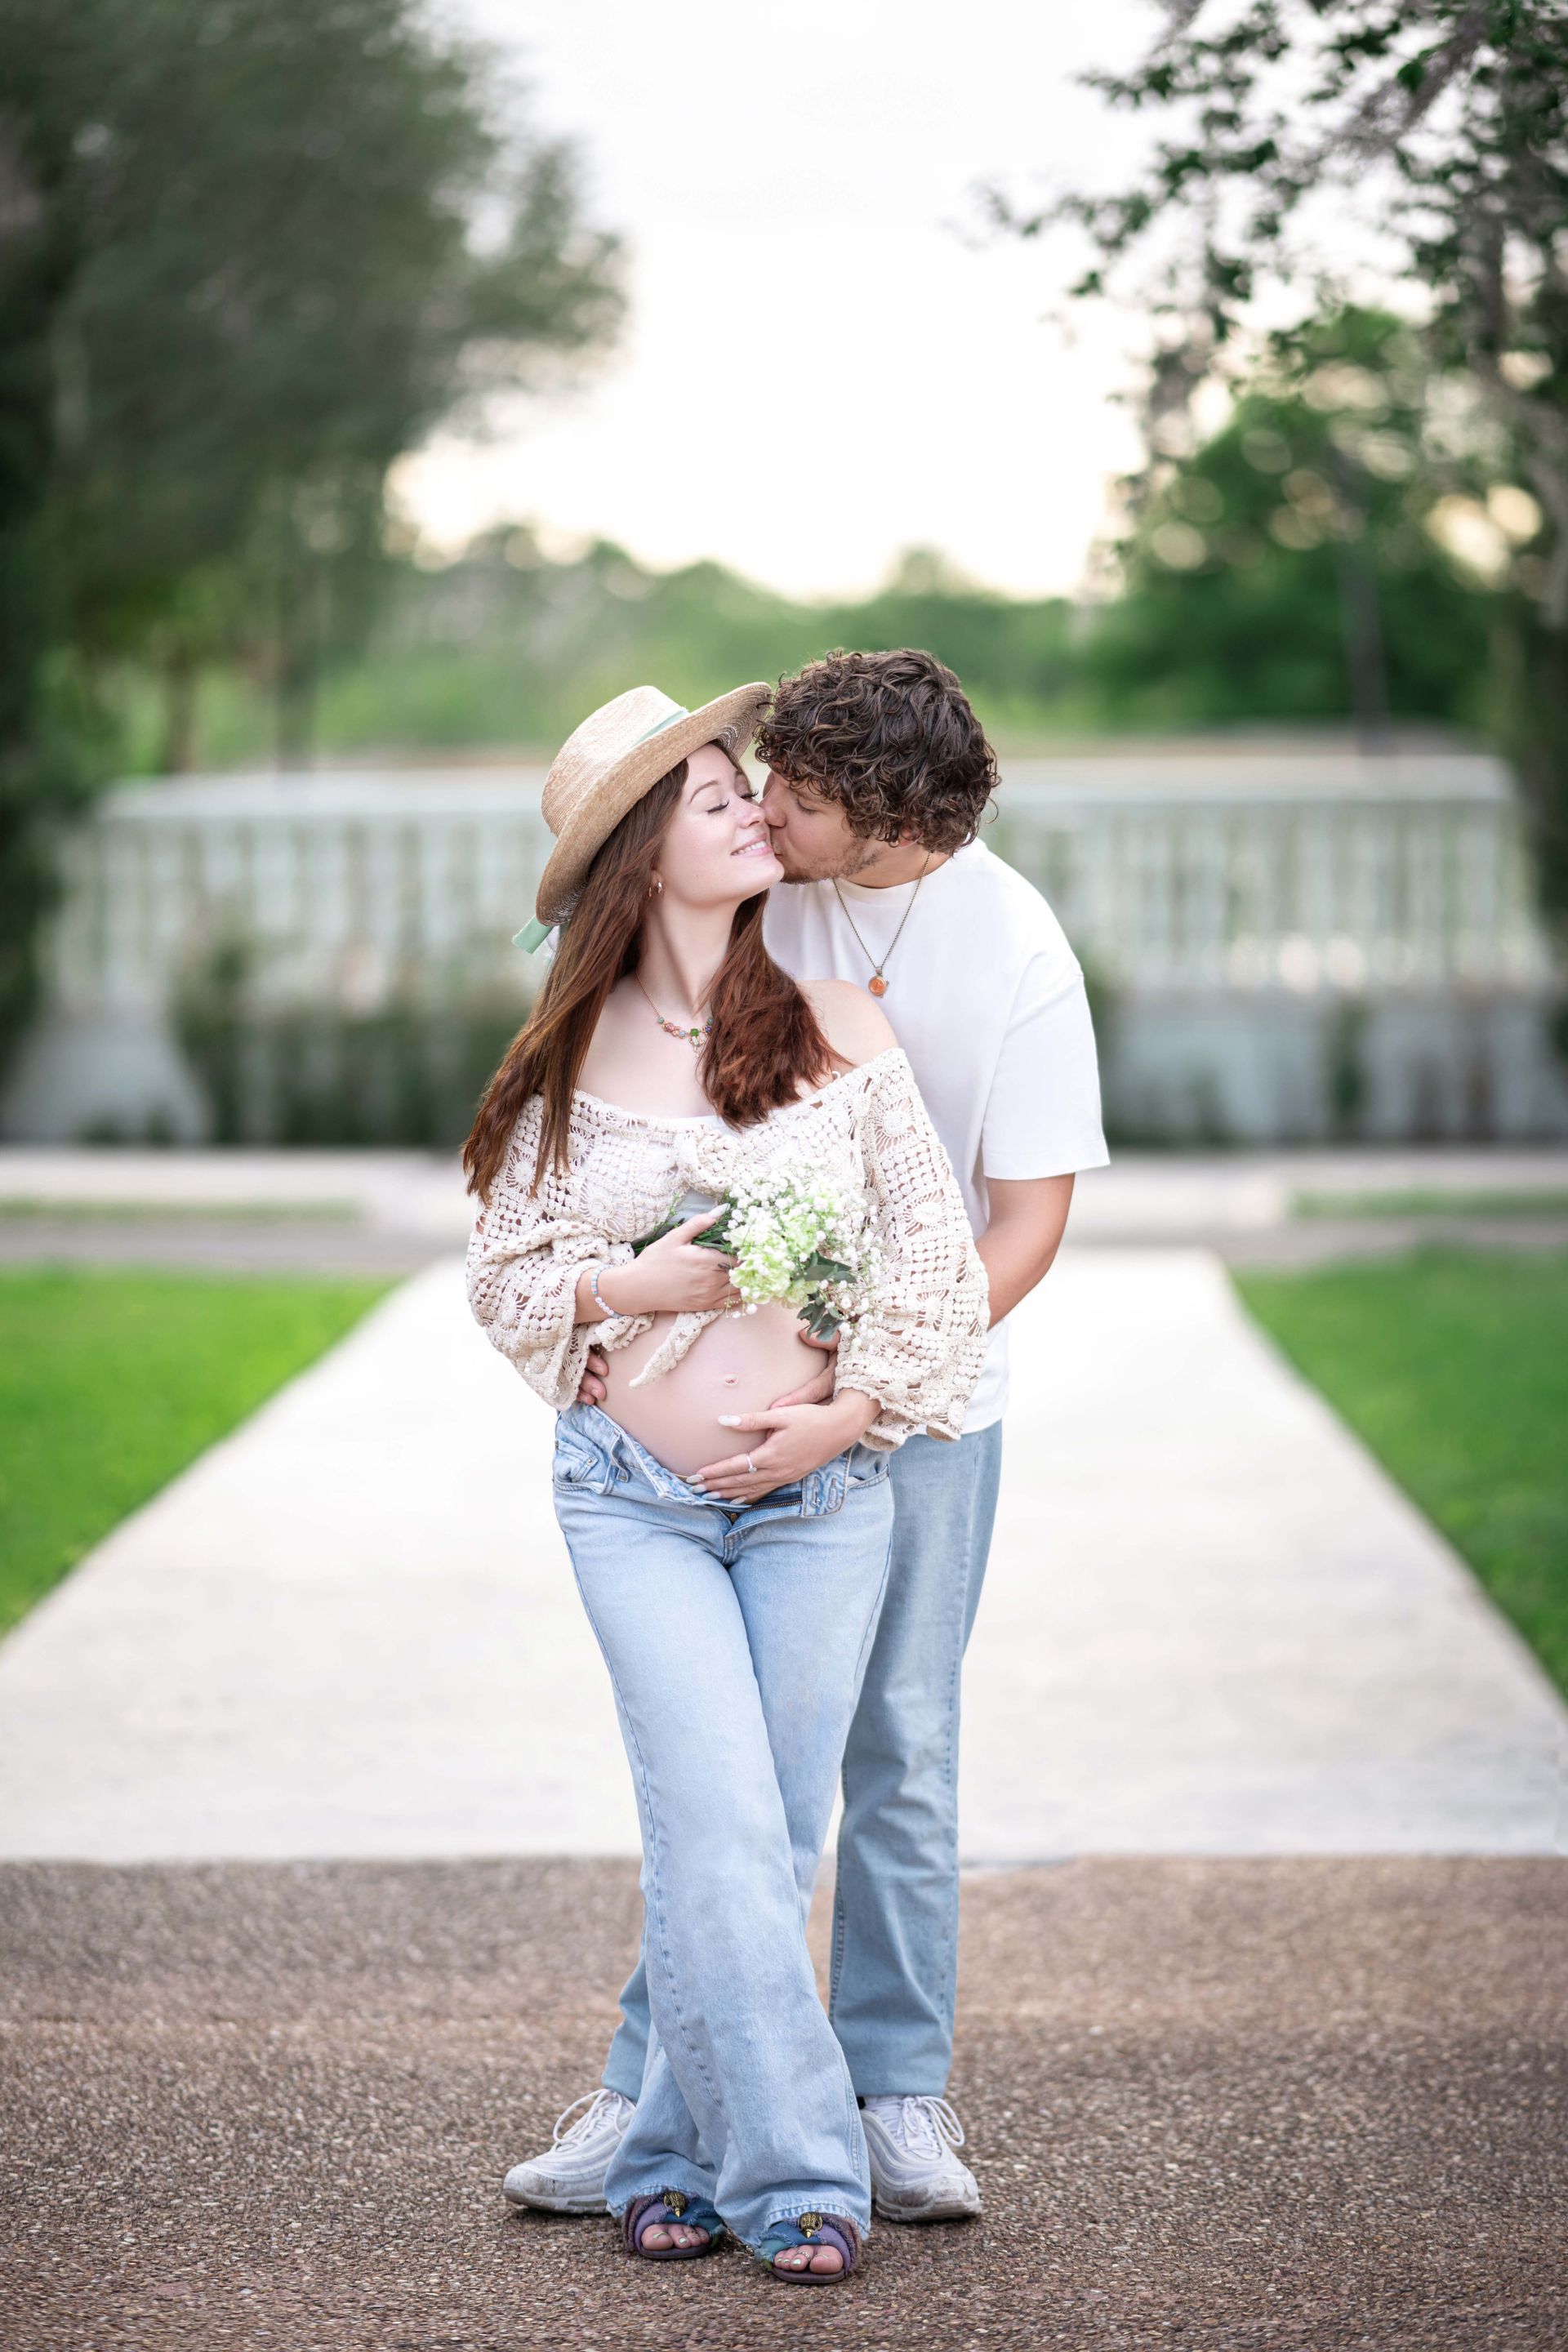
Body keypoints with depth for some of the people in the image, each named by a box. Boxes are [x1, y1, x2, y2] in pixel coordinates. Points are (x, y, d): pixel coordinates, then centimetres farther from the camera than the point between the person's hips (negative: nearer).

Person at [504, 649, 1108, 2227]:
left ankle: (898, 2096, 13)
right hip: (733, 1380, 2)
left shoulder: (1016, 953, -13)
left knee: (900, 1747, 2)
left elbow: (1026, 1224, -13)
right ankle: (654, 2091, 10)